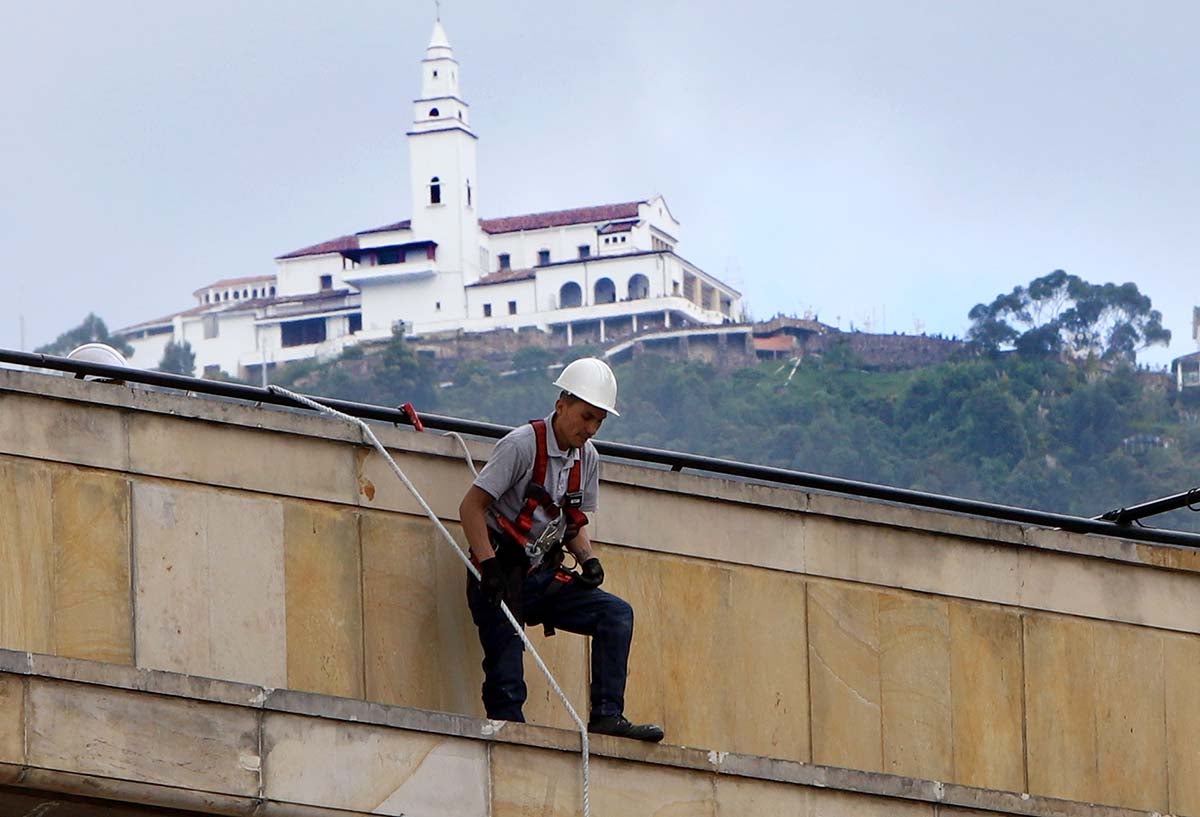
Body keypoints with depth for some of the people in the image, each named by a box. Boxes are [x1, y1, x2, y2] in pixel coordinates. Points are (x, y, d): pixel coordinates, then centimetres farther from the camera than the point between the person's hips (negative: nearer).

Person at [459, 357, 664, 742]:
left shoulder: (587, 458, 8)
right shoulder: (523, 444, -14)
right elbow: (471, 506, -16)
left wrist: (588, 559, -2)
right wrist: (488, 565, -25)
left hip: (543, 579, 7)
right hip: (500, 578, -7)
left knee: (616, 614, -9)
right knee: (506, 683, -14)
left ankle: (606, 716, -12)